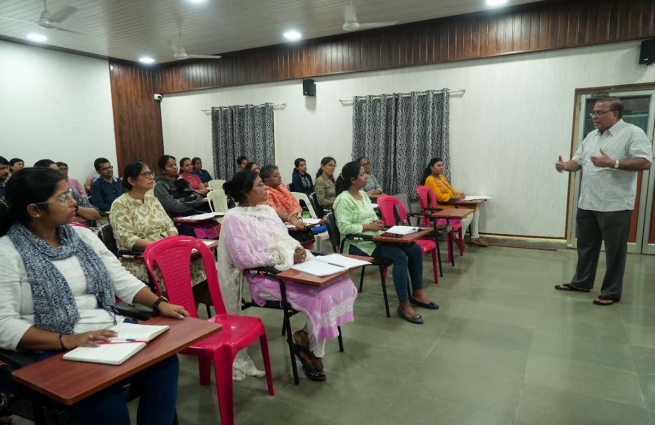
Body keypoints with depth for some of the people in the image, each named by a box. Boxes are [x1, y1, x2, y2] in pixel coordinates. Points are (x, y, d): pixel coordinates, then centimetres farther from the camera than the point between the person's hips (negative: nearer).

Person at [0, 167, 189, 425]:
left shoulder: (81, 235, 10)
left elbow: (122, 280, 11)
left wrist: (159, 303, -3)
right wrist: (67, 340, -24)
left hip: (111, 333, 5)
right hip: (55, 350, -4)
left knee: (164, 362, -21)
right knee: (106, 393, -31)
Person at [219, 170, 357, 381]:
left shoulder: (267, 210, 14)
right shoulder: (234, 218, -9)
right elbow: (244, 259, -17)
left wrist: (297, 250, -6)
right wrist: (284, 256, -18)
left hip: (292, 266, 8)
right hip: (266, 276, -7)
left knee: (340, 283, -12)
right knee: (321, 295, -24)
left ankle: (306, 336, 2)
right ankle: (314, 353, 1)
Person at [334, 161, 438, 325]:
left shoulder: (362, 194, 13)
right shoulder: (343, 199, -14)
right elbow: (344, 227, -23)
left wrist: (376, 222, -2)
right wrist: (369, 227, -19)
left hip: (374, 238, 9)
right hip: (358, 244, -9)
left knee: (415, 249, -3)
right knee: (400, 256, -27)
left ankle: (417, 294, 8)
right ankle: (404, 305, -17)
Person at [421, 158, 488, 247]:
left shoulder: (442, 176, 15)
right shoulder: (430, 180, -14)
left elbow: (450, 189, 19)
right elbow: (439, 197, -21)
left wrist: (459, 194, 0)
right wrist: (454, 197, -20)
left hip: (452, 203, 10)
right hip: (443, 207, -10)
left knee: (475, 209, 3)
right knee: (468, 214, -22)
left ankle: (475, 237, 7)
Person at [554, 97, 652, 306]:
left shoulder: (633, 133, -7)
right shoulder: (591, 136, 15)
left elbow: (645, 162, -15)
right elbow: (578, 161, 17)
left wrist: (613, 163, -26)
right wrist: (565, 166, -4)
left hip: (615, 205, -7)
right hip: (587, 203, 7)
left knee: (614, 251, 3)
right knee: (586, 246, 16)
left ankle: (611, 292, 13)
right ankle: (581, 282, 29)